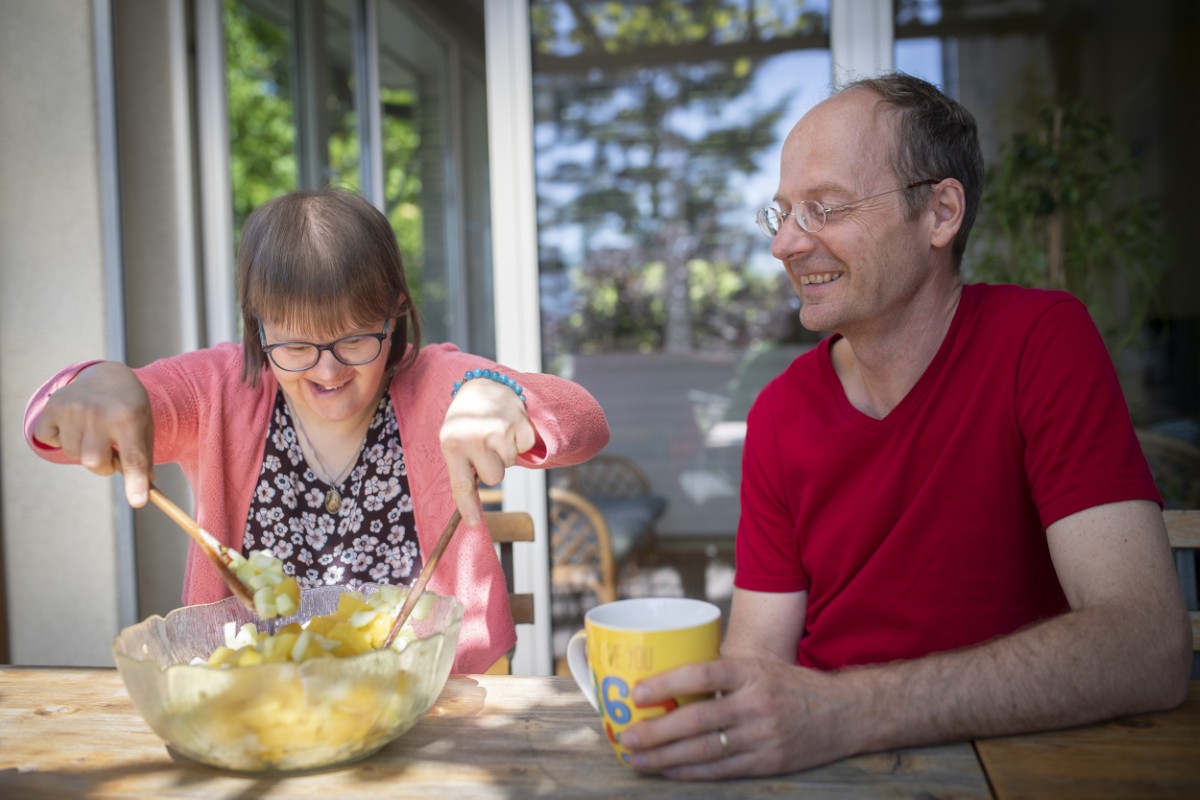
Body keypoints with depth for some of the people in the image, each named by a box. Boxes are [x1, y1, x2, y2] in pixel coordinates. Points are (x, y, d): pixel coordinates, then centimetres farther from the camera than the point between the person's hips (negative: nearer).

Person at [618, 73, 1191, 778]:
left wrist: (846, 712, -32)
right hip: (824, 777, 3)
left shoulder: (1042, 342, -12)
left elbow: (1151, 648, -22)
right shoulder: (778, 416, -1)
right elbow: (756, 664, -2)